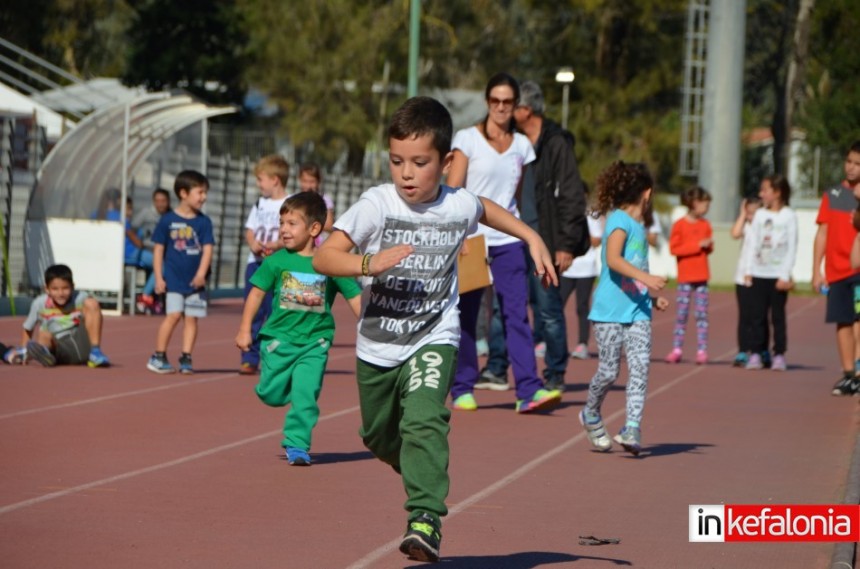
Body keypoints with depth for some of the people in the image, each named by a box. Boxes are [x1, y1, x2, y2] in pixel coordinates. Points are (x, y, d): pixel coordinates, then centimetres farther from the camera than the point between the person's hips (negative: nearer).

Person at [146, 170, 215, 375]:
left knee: (191, 318, 3)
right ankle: (158, 357, 0)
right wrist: (158, 277, -3)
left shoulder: (203, 222, 4)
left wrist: (201, 274, -15)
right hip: (173, 278, -3)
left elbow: (207, 249, -1)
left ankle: (186, 359, 10)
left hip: (195, 280, 3)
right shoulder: (168, 220, -2)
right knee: (174, 314, -11)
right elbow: (159, 249, 2)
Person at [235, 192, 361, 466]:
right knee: (271, 394, 3)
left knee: (305, 394, -11)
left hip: (315, 342, -1)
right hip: (278, 337, 1)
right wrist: (245, 329, 5)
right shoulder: (276, 261, -3)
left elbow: (355, 298, 2)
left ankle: (296, 444, 0)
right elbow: (257, 292, 5)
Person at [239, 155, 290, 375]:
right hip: (255, 262, 5)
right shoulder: (260, 203, 16)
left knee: (275, 313, -6)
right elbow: (249, 229, 13)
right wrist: (253, 243, -9)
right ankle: (249, 359, 8)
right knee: (253, 313, 4)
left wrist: (277, 245, -26)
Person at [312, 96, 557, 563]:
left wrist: (532, 239, 16)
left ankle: (425, 520, -28)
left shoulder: (458, 207, -10)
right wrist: (368, 264, -40)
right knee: (378, 436, 20)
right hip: (376, 344, 2)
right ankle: (419, 469, 54)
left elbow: (484, 208, 17)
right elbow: (323, 257, -24)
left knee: (425, 421, -26)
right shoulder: (376, 205, -18)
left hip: (433, 338, -1)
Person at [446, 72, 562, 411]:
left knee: (517, 314, -7)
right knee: (466, 316, 2)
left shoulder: (521, 145, 11)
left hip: (508, 240, 3)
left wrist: (526, 234, 12)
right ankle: (463, 390, 10)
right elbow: (452, 191, -5)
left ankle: (528, 390, -14)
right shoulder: (467, 139, 0)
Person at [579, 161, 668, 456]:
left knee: (640, 368, -8)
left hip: (637, 310, 7)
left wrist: (652, 297, 21)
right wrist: (645, 277, -36)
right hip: (610, 310, -7)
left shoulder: (639, 226, 18)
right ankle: (591, 416, 24)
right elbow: (613, 259, -25)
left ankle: (632, 428, -12)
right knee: (609, 371, -1)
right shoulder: (620, 220, -9)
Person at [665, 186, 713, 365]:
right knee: (681, 314, -1)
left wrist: (708, 245, -8)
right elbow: (674, 248, -12)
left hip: (702, 276, 4)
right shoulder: (680, 225, -6)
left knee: (701, 314, 1)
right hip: (685, 277, -4)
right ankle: (676, 349, 4)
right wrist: (698, 245, -16)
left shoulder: (705, 225, 8)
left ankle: (702, 350, 1)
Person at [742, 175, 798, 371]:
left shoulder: (788, 216, -2)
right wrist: (748, 271, 3)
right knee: (758, 315, 2)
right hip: (758, 274, 3)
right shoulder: (760, 215, 9)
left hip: (778, 275, -3)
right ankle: (756, 354, 5)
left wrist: (785, 275, -10)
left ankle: (779, 355, 5)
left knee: (778, 315, 1)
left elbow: (792, 247, -4)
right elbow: (753, 244, 10)